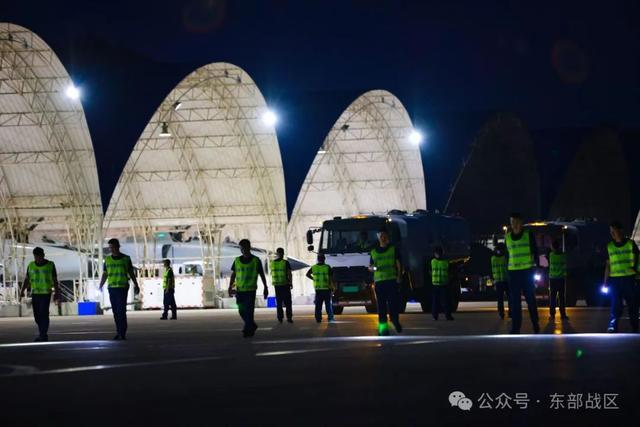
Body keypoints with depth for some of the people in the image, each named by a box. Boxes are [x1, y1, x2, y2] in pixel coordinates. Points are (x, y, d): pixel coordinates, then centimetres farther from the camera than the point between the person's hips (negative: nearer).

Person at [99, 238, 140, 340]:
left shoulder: (126, 258, 1)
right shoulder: (107, 259, 9)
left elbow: (131, 273, 7)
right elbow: (104, 275, 8)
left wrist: (136, 285, 0)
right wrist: (100, 286, -4)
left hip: (123, 288, -3)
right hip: (112, 288, 3)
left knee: (121, 310, -12)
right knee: (115, 311, 4)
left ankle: (122, 333, -11)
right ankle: (119, 332, 11)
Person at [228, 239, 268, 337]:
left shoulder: (256, 260, 0)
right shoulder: (237, 260, 8)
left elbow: (262, 275, 5)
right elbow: (233, 274, 11)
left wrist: (265, 288, 5)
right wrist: (230, 287, 3)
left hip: (251, 289, -4)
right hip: (239, 289, 4)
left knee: (249, 311, -8)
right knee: (242, 311, 7)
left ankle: (247, 330, -4)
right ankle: (252, 326, 27)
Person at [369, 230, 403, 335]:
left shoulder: (393, 249, 8)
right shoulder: (373, 252, 15)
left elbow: (399, 264, 5)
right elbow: (370, 267, 20)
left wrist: (399, 276, -8)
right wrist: (373, 268, -5)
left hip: (392, 280, -2)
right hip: (379, 281, 2)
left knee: (393, 302, -9)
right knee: (381, 305, 0)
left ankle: (395, 321, 7)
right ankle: (383, 326, 0)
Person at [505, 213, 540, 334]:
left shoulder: (528, 235, 0)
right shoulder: (507, 237, 8)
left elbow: (535, 252, 3)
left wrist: (537, 266, -4)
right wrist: (506, 269, 11)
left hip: (527, 271, -3)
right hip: (513, 272, 3)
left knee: (530, 298, 2)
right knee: (514, 300, 0)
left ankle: (535, 324, 14)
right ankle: (515, 327, 2)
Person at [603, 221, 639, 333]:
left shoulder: (631, 244, 3)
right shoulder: (609, 246, 10)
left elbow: (636, 260, 5)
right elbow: (608, 265, 12)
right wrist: (606, 282, 7)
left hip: (629, 279, -1)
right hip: (614, 279, 1)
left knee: (633, 306, 4)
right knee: (615, 305, -9)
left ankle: (635, 330, 14)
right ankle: (612, 327, -16)